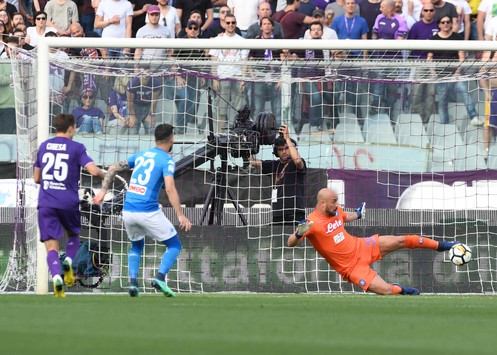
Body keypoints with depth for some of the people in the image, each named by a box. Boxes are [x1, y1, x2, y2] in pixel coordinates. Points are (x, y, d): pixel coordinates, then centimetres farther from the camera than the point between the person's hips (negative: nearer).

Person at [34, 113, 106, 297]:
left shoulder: (43, 146, 11)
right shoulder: (76, 148, -1)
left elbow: (36, 178, 17)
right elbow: (93, 170, -13)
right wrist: (105, 176, 8)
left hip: (46, 204, 2)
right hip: (68, 202, -1)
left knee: (51, 246, 0)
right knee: (73, 235, 25)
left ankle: (56, 276, -26)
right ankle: (68, 261, -4)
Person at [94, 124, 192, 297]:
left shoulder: (141, 155, 15)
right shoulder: (167, 161, -5)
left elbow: (113, 168, 16)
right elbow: (170, 188, -18)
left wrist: (103, 190, 20)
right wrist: (180, 215, -19)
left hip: (128, 211, 6)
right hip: (149, 213, -6)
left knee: (136, 246, 28)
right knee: (174, 246, 9)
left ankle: (133, 282, 8)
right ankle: (160, 277, -14)